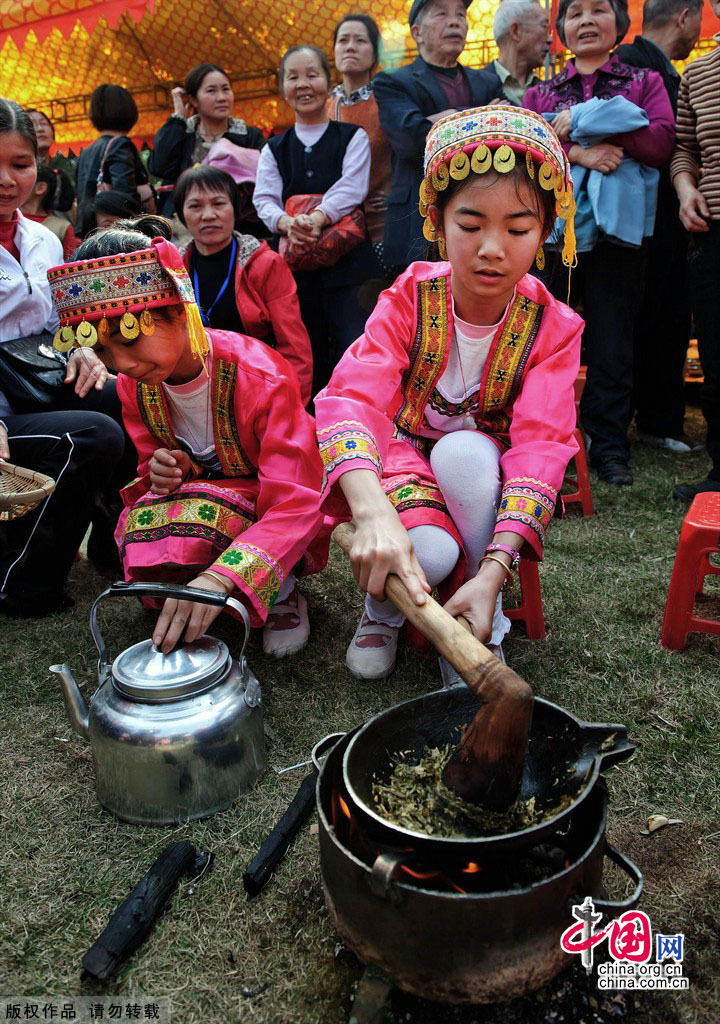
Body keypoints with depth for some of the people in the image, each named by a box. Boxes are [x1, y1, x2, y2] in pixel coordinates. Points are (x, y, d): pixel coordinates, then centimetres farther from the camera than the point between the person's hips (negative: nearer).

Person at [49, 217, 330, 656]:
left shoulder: (262, 377, -27)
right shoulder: (134, 384, -6)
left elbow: (295, 507, -33)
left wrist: (218, 578, -50)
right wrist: (163, 471, -17)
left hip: (269, 515, -5)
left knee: (195, 519, -35)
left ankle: (281, 592, -7)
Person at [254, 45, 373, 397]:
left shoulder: (352, 137, 7)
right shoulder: (274, 149, 15)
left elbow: (352, 188, -9)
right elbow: (264, 199, 2)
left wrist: (316, 218, -27)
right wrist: (287, 222, -21)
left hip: (345, 259, -3)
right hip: (294, 262, 3)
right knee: (306, 356, 6)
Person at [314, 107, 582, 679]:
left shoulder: (552, 327, -14)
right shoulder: (411, 299, -16)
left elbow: (540, 447, -26)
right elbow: (351, 397, -32)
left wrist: (494, 569, -41)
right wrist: (373, 512, -53)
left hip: (485, 482, 2)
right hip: (404, 459, -1)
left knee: (465, 450, -34)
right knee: (428, 551, -33)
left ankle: (486, 620, -14)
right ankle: (384, 607, 5)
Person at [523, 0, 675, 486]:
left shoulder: (645, 81, 14)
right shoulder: (540, 93, 18)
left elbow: (661, 143, -4)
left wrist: (581, 121, -7)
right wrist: (577, 152, -16)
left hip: (616, 223, -1)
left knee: (612, 338, -1)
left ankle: (610, 445, 7)